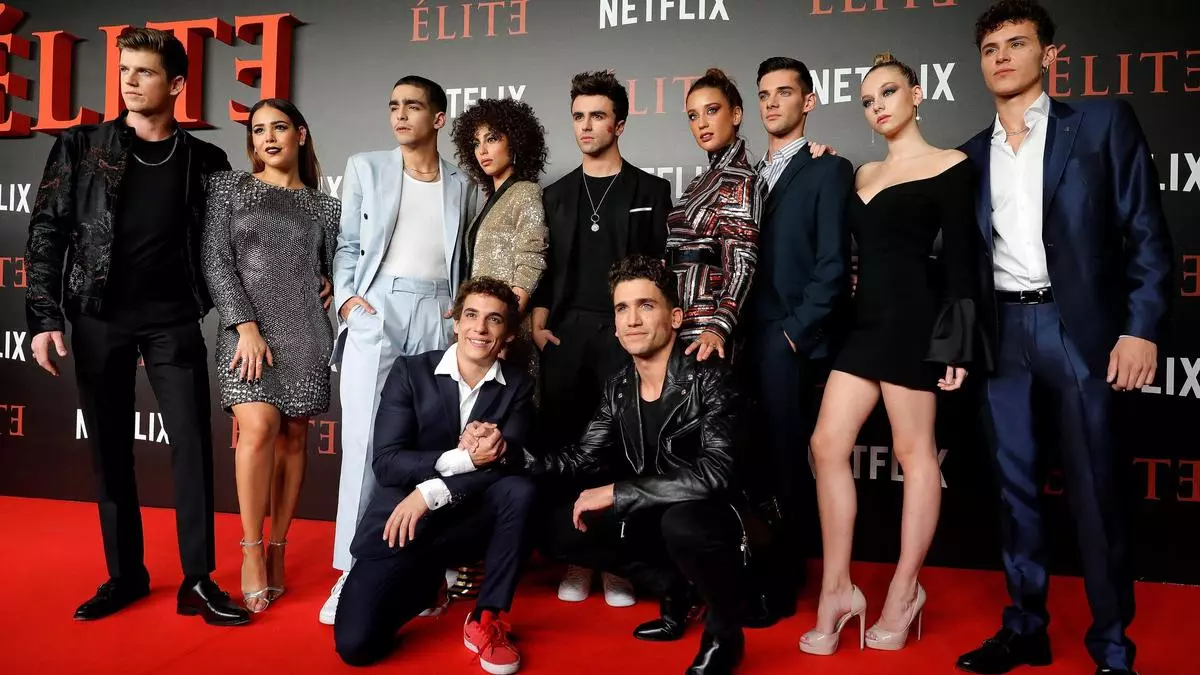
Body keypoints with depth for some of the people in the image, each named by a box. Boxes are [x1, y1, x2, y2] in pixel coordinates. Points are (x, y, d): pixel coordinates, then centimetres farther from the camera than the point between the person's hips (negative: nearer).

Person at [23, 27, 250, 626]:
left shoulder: (205, 161, 4)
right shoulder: (80, 147, 4)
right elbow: (47, 233, 3)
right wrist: (44, 318, -5)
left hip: (173, 322, -1)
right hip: (99, 321, 1)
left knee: (192, 447, -4)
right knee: (110, 450, 8)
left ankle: (198, 581, 5)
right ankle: (124, 574, 21)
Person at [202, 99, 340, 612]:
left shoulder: (325, 207, 14)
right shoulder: (229, 187, 10)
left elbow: (336, 271, 12)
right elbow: (216, 262, 1)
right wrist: (246, 326, -9)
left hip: (305, 333, 2)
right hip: (248, 327, -2)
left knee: (294, 436, 1)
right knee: (259, 427, -17)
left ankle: (277, 551, 11)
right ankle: (251, 551, -5)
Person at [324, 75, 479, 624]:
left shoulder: (462, 186, 17)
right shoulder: (365, 168, 13)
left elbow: (464, 262, 16)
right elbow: (347, 244, 10)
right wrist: (347, 298, -3)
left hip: (437, 316, 2)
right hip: (376, 312, -1)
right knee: (364, 441, -8)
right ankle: (351, 571, -3)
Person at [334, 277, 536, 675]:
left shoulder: (517, 385, 0)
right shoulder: (410, 372, -5)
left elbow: (511, 462, -13)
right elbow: (386, 463, -13)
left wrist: (432, 492, -24)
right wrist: (463, 459, -26)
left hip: (468, 522, 1)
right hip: (401, 525, -1)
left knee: (519, 490, -30)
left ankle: (486, 620, -13)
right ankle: (425, 579, 17)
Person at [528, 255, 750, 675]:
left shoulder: (709, 379, -20)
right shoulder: (618, 389, 0)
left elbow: (715, 473, -31)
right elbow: (583, 458, 2)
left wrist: (617, 493, -28)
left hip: (719, 516, -7)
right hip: (655, 517, 7)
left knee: (682, 521, -38)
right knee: (560, 528, -5)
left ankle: (724, 633, -7)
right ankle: (676, 587, 11)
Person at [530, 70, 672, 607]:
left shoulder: (651, 191, 7)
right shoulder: (555, 195, 16)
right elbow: (544, 270, 13)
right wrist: (538, 324, 0)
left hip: (625, 335, -2)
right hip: (565, 335, 3)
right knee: (565, 444, 0)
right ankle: (577, 558, 10)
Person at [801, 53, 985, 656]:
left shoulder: (949, 166, 0)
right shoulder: (864, 174, 18)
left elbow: (960, 260, -6)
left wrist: (956, 344, -13)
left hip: (913, 320, -6)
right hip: (866, 321, 7)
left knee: (913, 452, 1)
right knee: (827, 445, -1)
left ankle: (905, 591, 14)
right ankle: (837, 590, 6)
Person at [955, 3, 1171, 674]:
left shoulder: (1102, 121, 3)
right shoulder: (974, 155, 14)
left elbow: (1146, 233, -2)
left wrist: (1142, 328, -11)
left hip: (1080, 327, -4)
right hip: (1001, 334, 4)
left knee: (1096, 492, 1)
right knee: (1014, 485, 8)